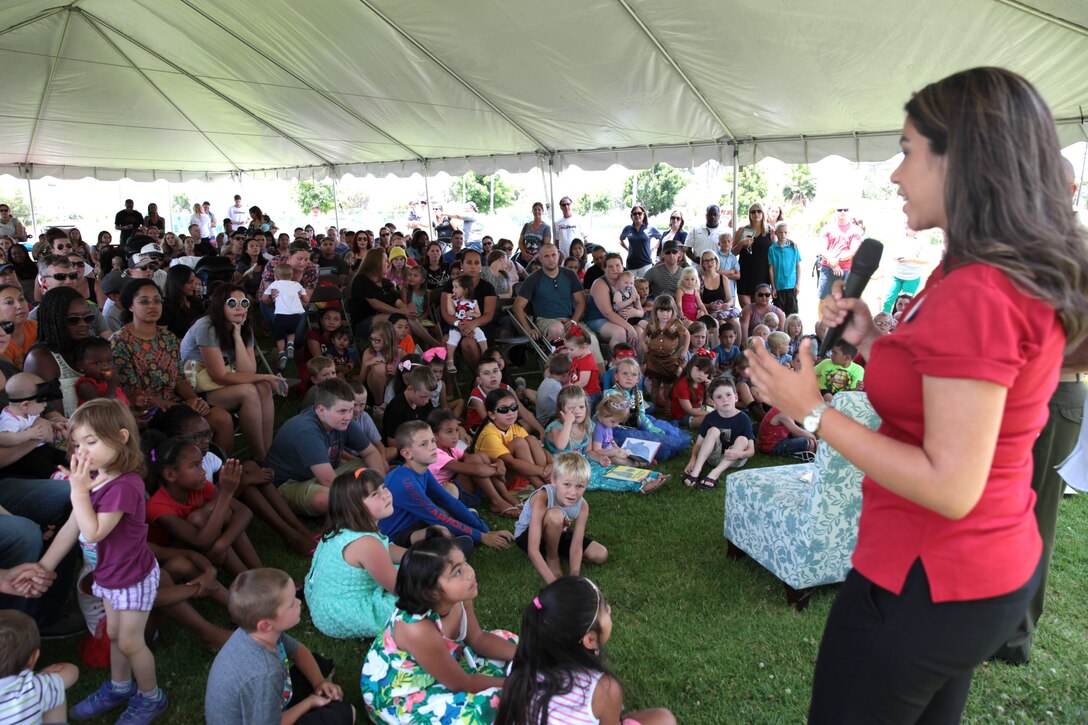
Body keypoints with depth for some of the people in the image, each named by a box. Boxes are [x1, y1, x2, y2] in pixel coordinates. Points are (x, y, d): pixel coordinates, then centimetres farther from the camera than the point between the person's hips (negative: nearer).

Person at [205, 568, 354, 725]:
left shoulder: (260, 633, -15)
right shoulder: (264, 674, -40)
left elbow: (298, 650, 7)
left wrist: (319, 682, -6)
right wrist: (309, 703, -12)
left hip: (257, 707, 8)